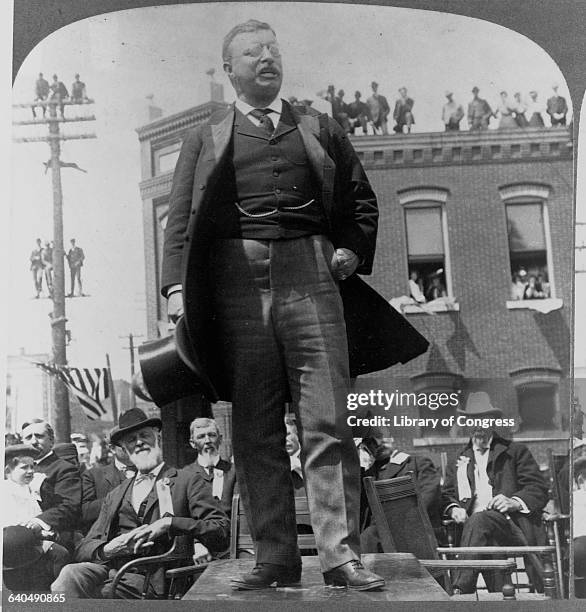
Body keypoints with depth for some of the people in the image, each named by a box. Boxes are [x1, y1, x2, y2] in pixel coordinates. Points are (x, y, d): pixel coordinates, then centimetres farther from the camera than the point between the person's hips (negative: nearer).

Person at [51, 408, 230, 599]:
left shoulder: (187, 481, 11)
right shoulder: (115, 496, 26)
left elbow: (223, 531, -2)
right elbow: (83, 549, 16)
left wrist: (169, 523, -14)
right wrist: (108, 549, -8)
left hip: (151, 576, -3)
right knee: (70, 574, -30)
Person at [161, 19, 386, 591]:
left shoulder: (319, 128, 21)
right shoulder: (204, 138, 18)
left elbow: (361, 200, 24)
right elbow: (180, 218, 10)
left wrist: (351, 249, 6)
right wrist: (177, 287, -4)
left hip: (309, 280, 0)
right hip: (235, 284, 0)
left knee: (327, 423, -6)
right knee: (254, 431, 1)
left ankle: (340, 554, -1)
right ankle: (276, 558, 8)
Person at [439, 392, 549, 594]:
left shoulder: (516, 452, 18)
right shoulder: (459, 461, 27)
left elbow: (539, 491, 7)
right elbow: (446, 496, 19)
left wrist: (514, 502, -13)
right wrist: (454, 509, -6)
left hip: (513, 527, -2)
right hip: (473, 526, 3)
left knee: (480, 519, -36)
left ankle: (460, 592, -43)